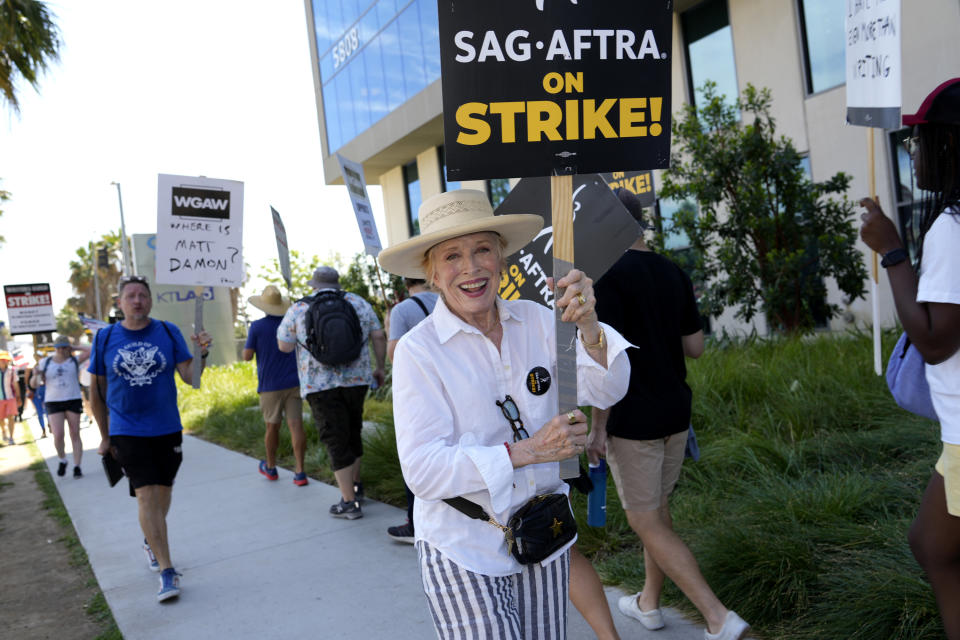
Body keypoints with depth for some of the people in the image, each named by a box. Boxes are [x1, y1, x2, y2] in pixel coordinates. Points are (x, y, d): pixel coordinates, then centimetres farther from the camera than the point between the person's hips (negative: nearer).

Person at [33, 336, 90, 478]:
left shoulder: (74, 360, 3)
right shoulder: (45, 362, 6)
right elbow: (35, 384, 7)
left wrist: (74, 348, 1)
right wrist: (35, 375, -14)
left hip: (73, 401, 0)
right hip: (53, 402, 0)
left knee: (75, 435, 0)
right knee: (58, 436, -9)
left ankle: (77, 467, 5)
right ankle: (62, 461, 17)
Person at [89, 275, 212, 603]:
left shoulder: (168, 332, -1)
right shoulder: (105, 338, -1)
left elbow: (190, 377, -5)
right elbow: (96, 391, 7)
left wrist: (203, 353, -25)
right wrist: (104, 437, 9)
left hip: (167, 429, 2)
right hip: (127, 431, -2)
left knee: (162, 494, 14)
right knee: (146, 495, -11)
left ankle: (152, 543, 42)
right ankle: (167, 573, -8)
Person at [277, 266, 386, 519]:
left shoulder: (298, 309, 1)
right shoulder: (359, 303, 9)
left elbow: (284, 346, 6)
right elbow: (378, 337, 8)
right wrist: (380, 367, 16)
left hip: (319, 384, -3)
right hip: (357, 378, 3)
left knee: (336, 440, 0)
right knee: (353, 431, 20)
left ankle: (349, 502, 1)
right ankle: (355, 486, 34)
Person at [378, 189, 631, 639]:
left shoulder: (535, 321, -4)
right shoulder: (418, 350, -15)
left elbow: (604, 392, -11)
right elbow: (423, 470, -19)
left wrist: (588, 326, -30)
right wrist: (525, 451, -27)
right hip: (463, 552, -4)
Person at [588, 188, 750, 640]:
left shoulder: (608, 275, -15)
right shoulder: (674, 274, 5)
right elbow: (695, 347, 8)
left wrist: (599, 426, -14)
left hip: (632, 418, -7)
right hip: (675, 412, 8)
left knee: (647, 523, 3)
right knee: (657, 510, 20)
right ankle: (649, 603, 35)